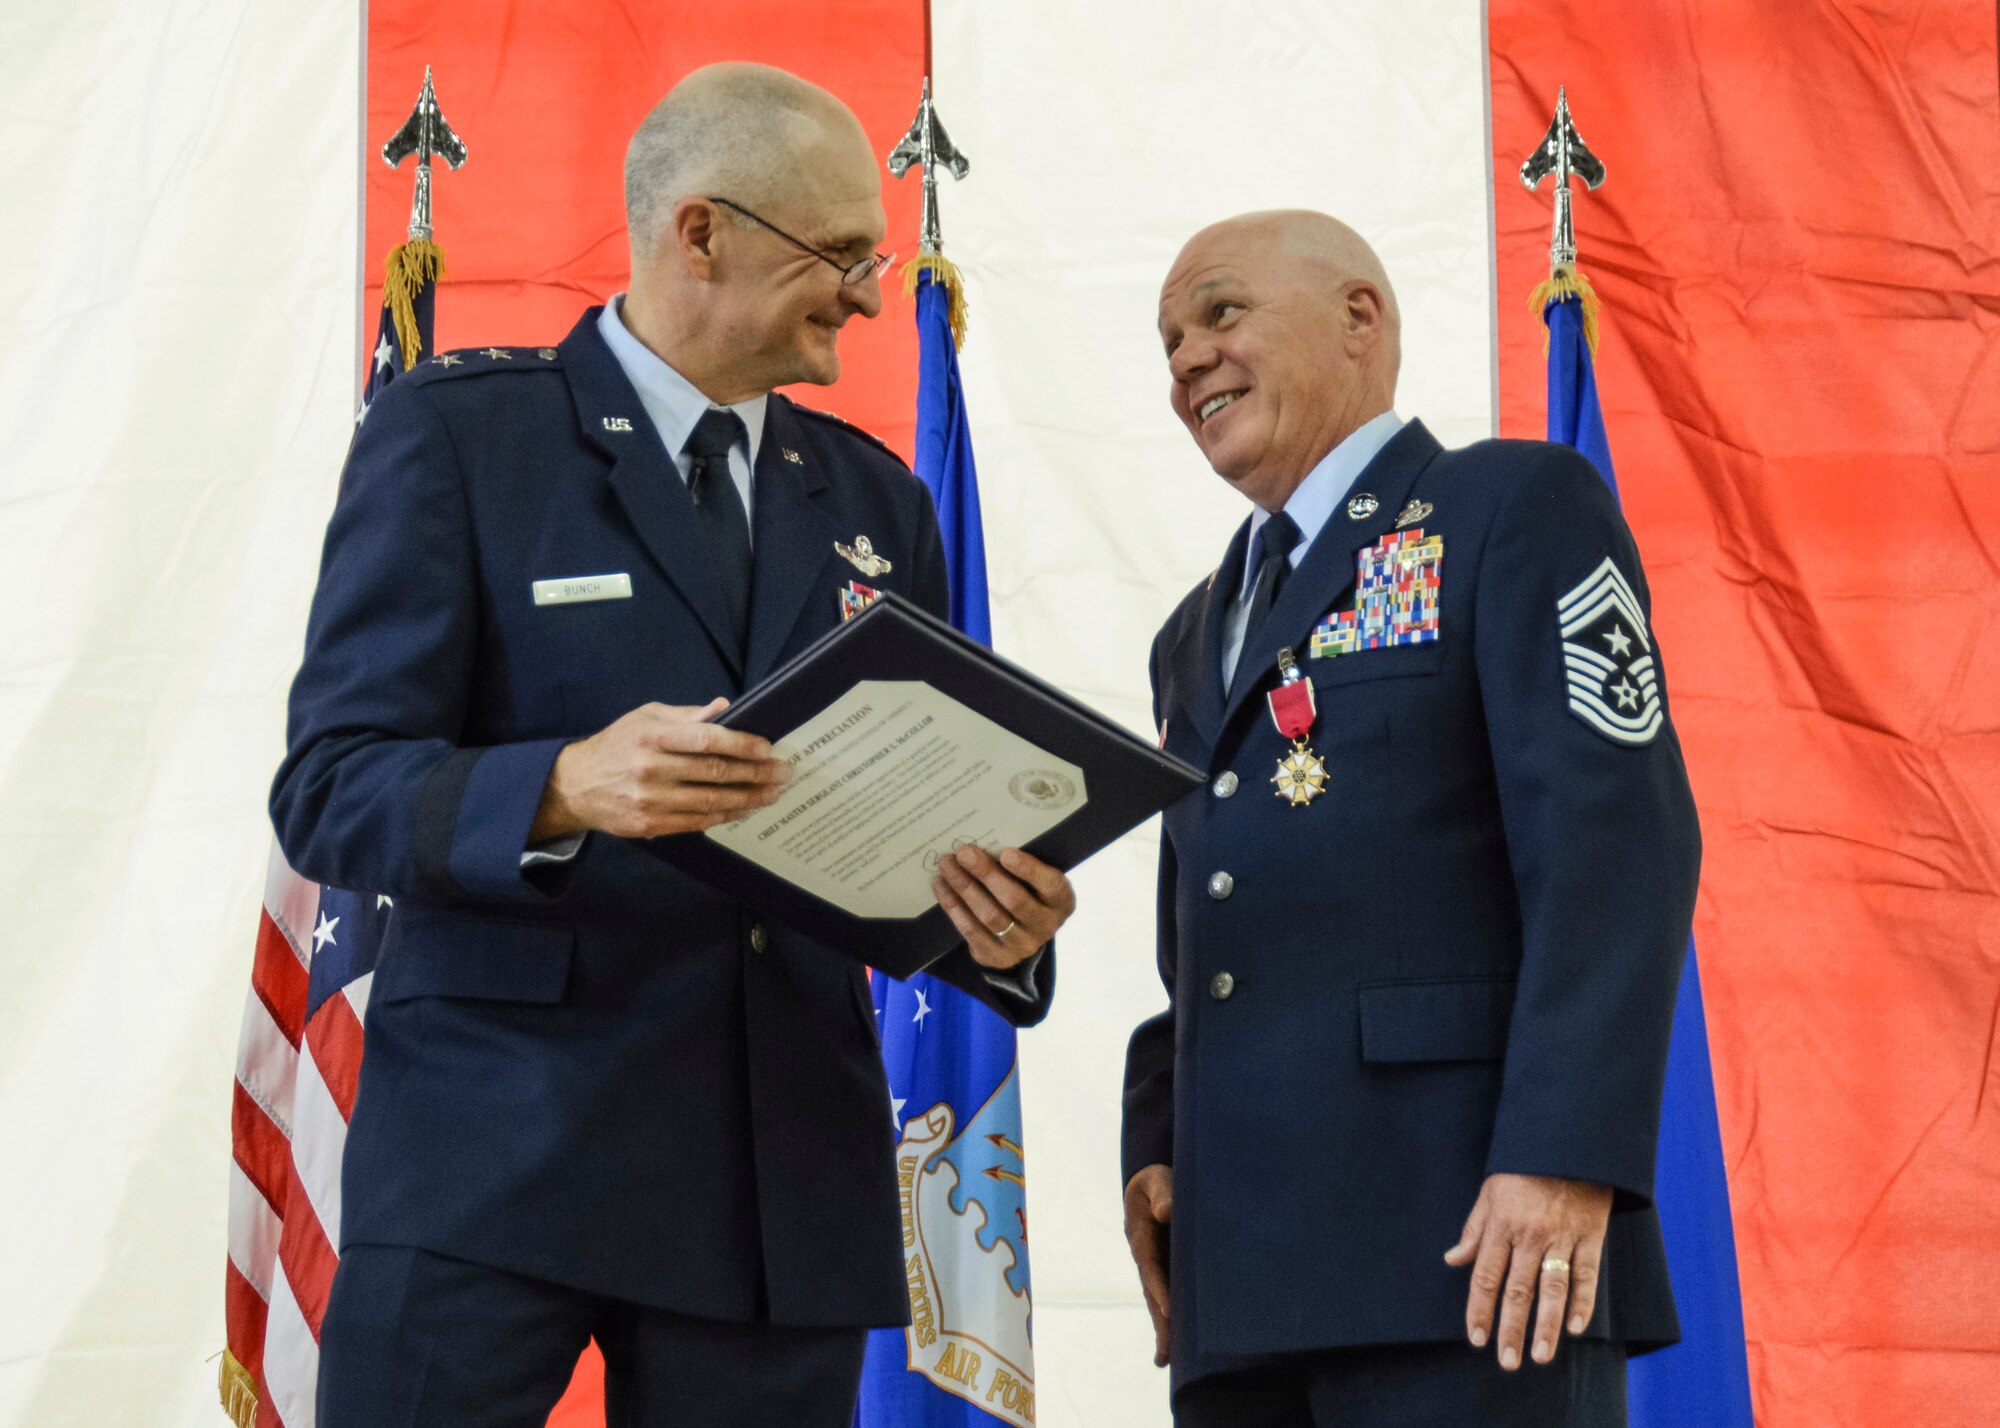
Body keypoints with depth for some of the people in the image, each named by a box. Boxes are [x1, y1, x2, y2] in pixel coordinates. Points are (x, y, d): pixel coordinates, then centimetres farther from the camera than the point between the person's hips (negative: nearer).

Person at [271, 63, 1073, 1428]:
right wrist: (564, 789, -26)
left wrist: (995, 920, -6)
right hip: (496, 1147, -4)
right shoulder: (456, 431, 2)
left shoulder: (877, 502, 19)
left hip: (783, 1181, 5)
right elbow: (332, 789, -6)